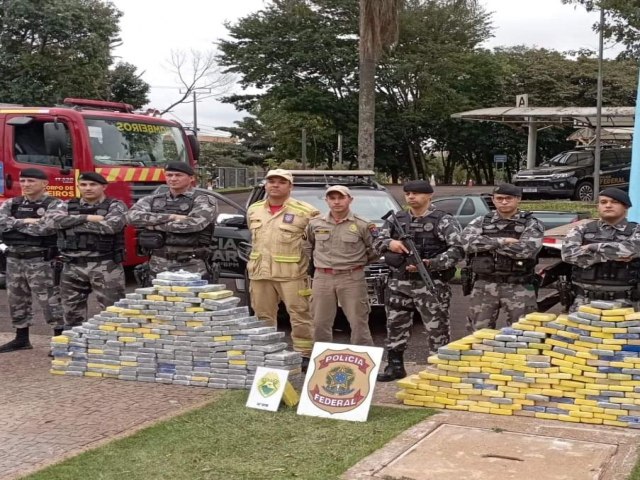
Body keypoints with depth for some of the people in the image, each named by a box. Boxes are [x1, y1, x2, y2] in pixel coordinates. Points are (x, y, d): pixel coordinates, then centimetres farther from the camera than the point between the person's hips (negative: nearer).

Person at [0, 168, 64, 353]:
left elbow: (46, 227, -23)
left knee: (50, 301, -4)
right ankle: (21, 339, 26)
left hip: (40, 261, -6)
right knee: (17, 300, 14)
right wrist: (25, 221, -14)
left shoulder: (54, 205, -8)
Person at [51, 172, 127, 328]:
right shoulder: (68, 205, 12)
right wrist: (89, 217, -13)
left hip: (105, 267, -4)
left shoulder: (115, 205, -1)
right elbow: (58, 220, -7)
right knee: (72, 311, 12)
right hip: (73, 267, 4)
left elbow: (112, 225, -19)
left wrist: (74, 224, -9)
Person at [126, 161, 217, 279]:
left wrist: (152, 223, -7)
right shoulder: (152, 200, 11)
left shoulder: (204, 200, -1)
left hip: (192, 269, -4)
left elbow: (193, 224, -18)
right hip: (158, 268, 4)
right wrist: (171, 217, -14)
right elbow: (133, 216, -6)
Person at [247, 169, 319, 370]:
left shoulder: (305, 212, -5)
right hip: (260, 272, 5)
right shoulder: (254, 210, 14)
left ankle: (304, 354, 2)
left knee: (300, 315, -4)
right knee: (263, 316, 10)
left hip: (291, 273, -5)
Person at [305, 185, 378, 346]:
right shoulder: (315, 223, 7)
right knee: (320, 324, 8)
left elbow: (374, 252, 7)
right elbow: (309, 246, 22)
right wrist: (317, 260, 14)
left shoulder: (362, 225, -1)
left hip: (351, 279, -3)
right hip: (322, 278, 3)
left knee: (358, 323, -2)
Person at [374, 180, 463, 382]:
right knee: (395, 325, 11)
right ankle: (395, 367, 24)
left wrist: (430, 264, -25)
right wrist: (390, 243, -10)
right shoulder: (397, 219, 12)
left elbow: (456, 250, -14)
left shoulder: (443, 221, -4)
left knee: (437, 327, -3)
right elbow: (377, 242, 14)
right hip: (399, 283, 5)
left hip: (431, 284, -5)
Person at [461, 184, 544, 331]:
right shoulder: (480, 222, 6)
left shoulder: (531, 224, -2)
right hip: (485, 285, 3)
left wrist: (486, 243, -11)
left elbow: (525, 250, -19)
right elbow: (468, 242, -12)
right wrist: (502, 241, -16)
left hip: (518, 287, -2)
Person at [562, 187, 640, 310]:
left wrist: (590, 248, -7)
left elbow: (629, 250, -16)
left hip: (622, 303, -1)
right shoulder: (582, 230, 10)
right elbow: (568, 253, -9)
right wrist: (612, 255, -11)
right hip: (585, 301, 1)